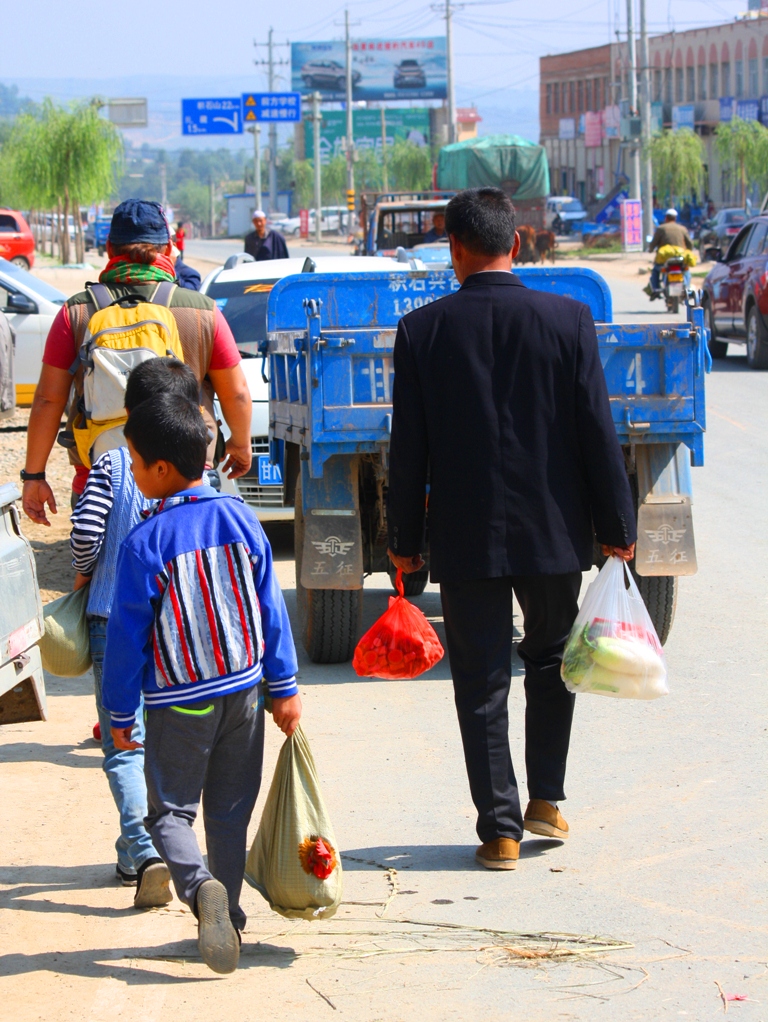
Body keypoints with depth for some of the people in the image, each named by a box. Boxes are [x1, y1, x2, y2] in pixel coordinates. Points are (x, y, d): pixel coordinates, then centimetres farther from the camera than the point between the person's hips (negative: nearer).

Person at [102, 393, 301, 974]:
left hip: (178, 704, -4)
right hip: (243, 690, 4)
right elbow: (270, 610, 2)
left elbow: (127, 636, -9)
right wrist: (285, 688, 9)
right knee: (230, 812, 15)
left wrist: (120, 712, 1)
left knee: (170, 811, 5)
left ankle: (200, 886, -22)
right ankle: (227, 918, 19)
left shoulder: (144, 544, -14)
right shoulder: (241, 520, -2)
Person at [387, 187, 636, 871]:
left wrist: (406, 540, 6)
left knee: (481, 681, 6)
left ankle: (501, 829, 6)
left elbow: (409, 448, -3)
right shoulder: (569, 320, -6)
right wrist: (616, 526, 5)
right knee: (552, 658, 22)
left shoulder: (422, 330, -6)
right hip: (553, 530, 1)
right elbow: (598, 431, -4)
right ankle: (546, 799, 19)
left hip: (466, 535, -1)